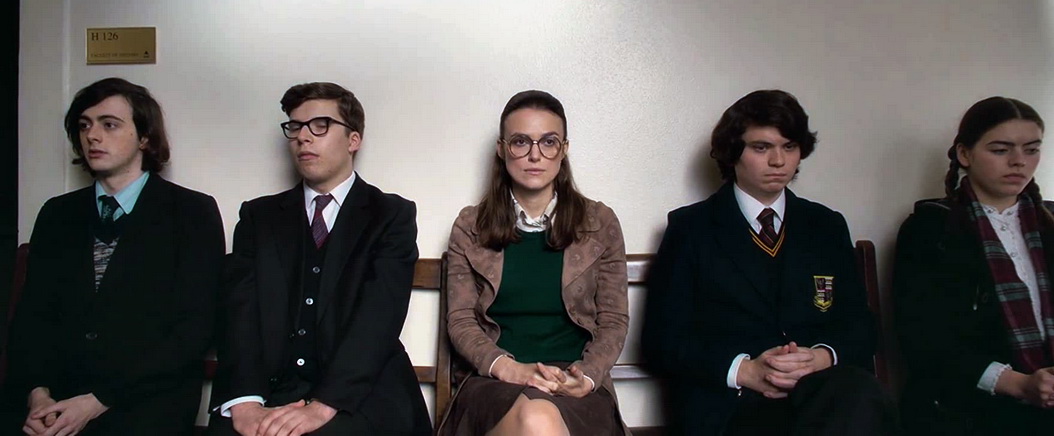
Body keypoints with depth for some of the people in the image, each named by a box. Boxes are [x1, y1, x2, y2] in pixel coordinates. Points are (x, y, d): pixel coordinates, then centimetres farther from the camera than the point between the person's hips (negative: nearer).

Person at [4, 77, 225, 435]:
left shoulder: (193, 213, 0)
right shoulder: (57, 215, 15)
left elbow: (193, 328, -6)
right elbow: (33, 315, 10)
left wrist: (99, 401, -12)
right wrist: (37, 391, -9)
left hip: (148, 406, -3)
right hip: (57, 399, 3)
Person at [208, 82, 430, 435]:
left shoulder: (393, 215, 6)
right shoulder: (258, 216, 15)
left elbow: (379, 315, -8)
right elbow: (240, 310, 2)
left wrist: (323, 405, -21)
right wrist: (245, 402, -15)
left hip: (359, 396, -2)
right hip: (269, 389, 2)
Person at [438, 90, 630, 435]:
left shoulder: (600, 223, 9)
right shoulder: (470, 227, 9)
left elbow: (614, 321, 7)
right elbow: (460, 320, 5)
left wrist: (586, 378, -13)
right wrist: (508, 368, -14)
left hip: (576, 391, 1)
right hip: (496, 383, 0)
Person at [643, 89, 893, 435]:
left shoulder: (828, 227, 17)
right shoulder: (691, 228, 6)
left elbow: (859, 328, 13)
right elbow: (661, 339, 1)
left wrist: (823, 357, -12)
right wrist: (744, 371, -15)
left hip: (823, 393, 4)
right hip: (728, 405, -3)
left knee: (858, 389, -33)